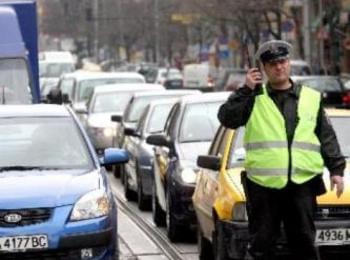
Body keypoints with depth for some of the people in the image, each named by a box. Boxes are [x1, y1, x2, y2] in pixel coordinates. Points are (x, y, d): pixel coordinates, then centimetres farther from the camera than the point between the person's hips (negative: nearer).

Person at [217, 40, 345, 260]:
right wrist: (246, 91, -8)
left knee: (305, 242, 7)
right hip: (263, 184, -1)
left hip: (302, 184, 2)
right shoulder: (254, 98, 8)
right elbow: (227, 118, -6)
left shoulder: (311, 98, 13)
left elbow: (327, 138, 14)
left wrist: (336, 169, 6)